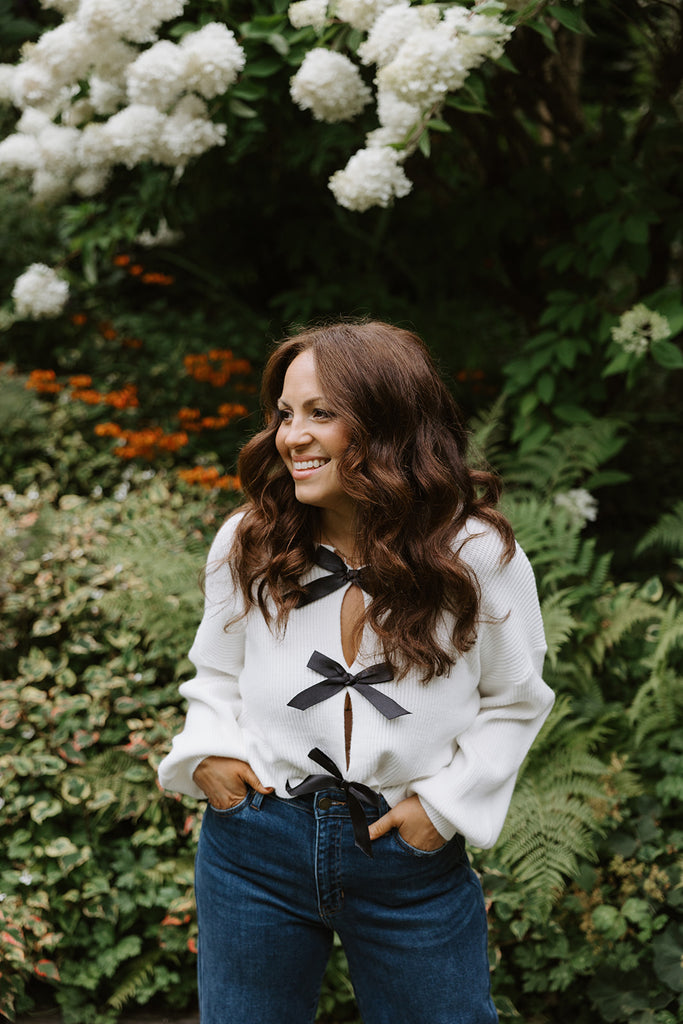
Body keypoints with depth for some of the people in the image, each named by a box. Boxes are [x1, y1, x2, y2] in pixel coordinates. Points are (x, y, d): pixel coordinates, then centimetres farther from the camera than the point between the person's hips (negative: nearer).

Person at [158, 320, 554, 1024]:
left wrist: (449, 801, -8)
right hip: (255, 847, 2)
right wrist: (208, 753, -7)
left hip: (416, 861, -1)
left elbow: (514, 700, 2)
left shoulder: (479, 557, -12)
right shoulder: (245, 545, -6)